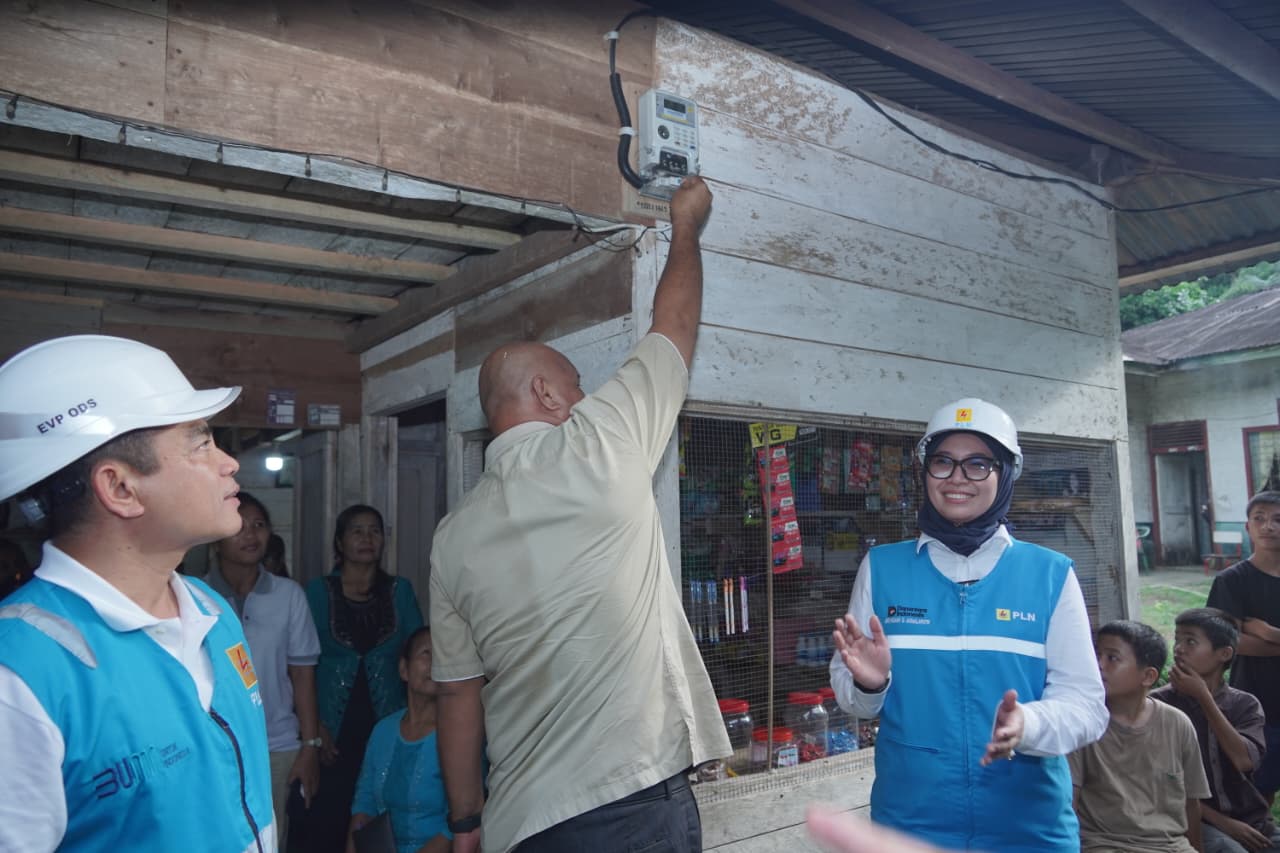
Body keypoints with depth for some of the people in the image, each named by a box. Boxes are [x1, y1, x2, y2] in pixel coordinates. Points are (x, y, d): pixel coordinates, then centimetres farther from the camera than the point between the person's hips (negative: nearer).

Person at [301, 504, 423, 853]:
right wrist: (316, 728, -8)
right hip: (335, 731, -1)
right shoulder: (318, 591, 1)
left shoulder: (400, 590, 4)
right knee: (326, 823, 1)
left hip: (387, 729, 1)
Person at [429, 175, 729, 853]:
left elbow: (458, 693, 8)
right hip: (635, 799, -5)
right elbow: (676, 325, 3)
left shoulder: (453, 536, 3)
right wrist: (685, 225, 19)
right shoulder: (600, 447, -11)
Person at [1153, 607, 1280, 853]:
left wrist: (1204, 697, -11)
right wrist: (1220, 821, -11)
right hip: (1196, 821, -4)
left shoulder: (1245, 704, 7)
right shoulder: (1159, 703, -3)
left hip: (1251, 821, 4)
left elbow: (1244, 760, -11)